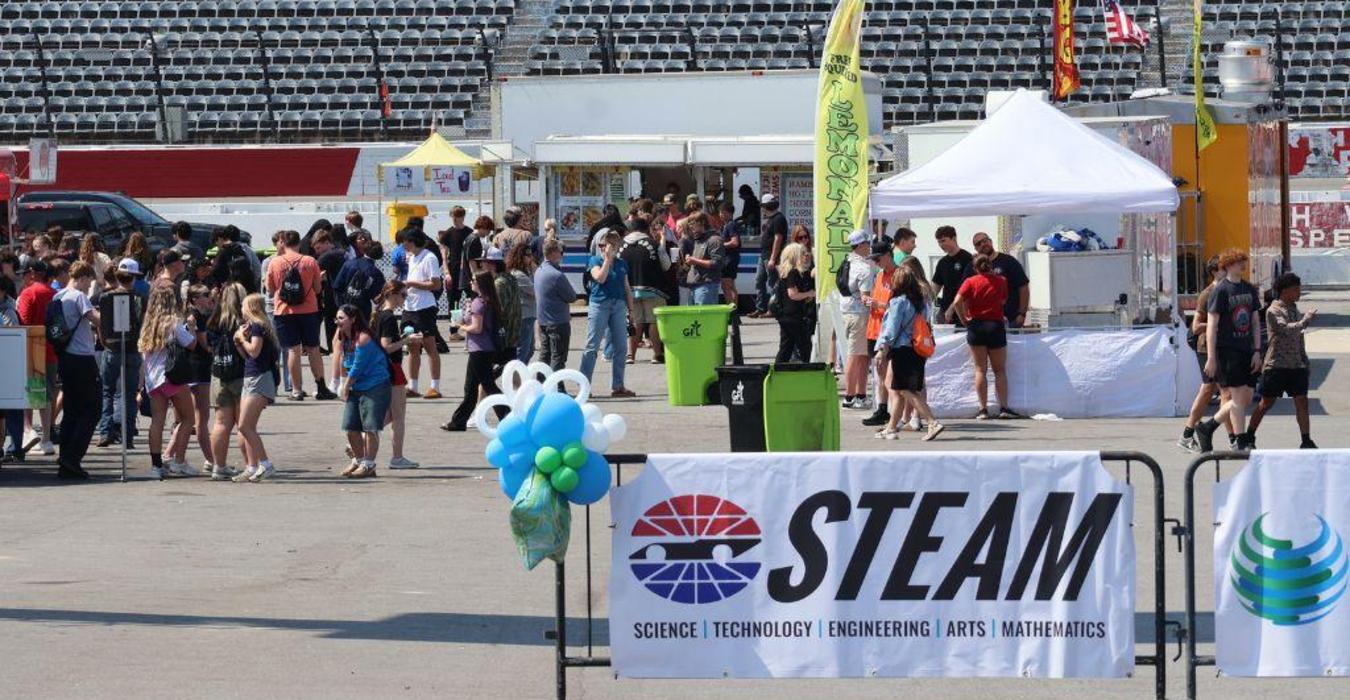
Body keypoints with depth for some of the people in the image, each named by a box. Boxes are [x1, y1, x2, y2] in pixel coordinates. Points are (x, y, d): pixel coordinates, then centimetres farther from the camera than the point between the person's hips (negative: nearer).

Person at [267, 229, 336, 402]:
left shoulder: (275, 263, -5)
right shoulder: (310, 262, -3)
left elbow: (270, 288, 7)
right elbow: (317, 288, 3)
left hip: (285, 311, 0)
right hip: (308, 309, 1)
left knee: (294, 350, 2)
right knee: (313, 349, 9)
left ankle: (297, 390, 1)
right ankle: (320, 388, 9)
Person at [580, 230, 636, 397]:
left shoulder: (621, 264, 15)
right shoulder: (595, 261, 2)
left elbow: (627, 289, 17)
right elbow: (600, 277, -16)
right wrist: (607, 259, -11)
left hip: (619, 306, 5)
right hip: (599, 305, -5)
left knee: (620, 346, 4)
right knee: (592, 346, -7)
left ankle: (617, 386, 10)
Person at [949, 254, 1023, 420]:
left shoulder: (970, 282, -3)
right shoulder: (1001, 281, 1)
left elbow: (957, 302, -13)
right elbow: (1003, 302, 9)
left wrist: (964, 319, -1)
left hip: (976, 326, 0)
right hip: (996, 325, 0)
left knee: (980, 370, 5)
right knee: (1000, 370, 8)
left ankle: (983, 409, 2)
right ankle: (1004, 407, 3)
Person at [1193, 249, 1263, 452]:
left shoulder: (1250, 290, 13)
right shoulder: (1220, 290, -7)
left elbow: (1255, 322, 16)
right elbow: (1212, 325, -10)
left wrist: (1257, 351, 6)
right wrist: (1211, 357, -14)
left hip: (1246, 351, 7)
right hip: (1227, 350, -7)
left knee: (1246, 398, 6)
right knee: (1238, 395, -10)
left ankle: (1206, 428, 20)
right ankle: (1241, 443, -5)